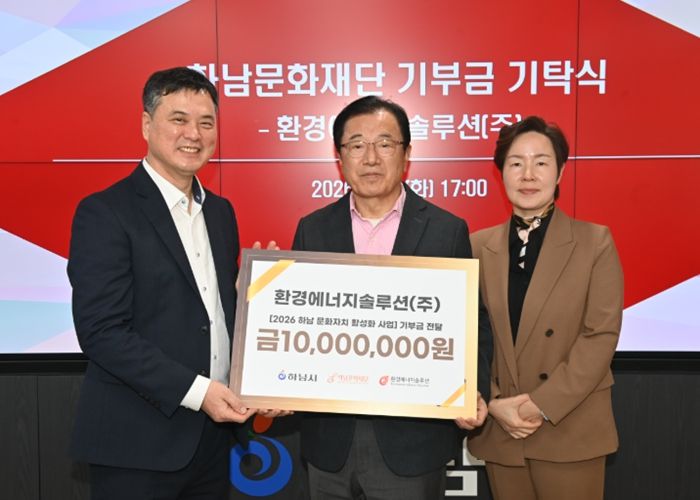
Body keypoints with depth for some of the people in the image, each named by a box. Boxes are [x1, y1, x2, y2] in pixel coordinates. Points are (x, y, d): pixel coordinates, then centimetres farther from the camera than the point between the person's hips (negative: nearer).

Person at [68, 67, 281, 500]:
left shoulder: (221, 211, 9)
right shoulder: (104, 213, -11)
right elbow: (102, 332, -16)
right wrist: (195, 390, -19)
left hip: (213, 435, 6)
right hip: (138, 444, -6)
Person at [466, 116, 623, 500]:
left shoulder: (595, 242, -2)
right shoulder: (479, 246, 4)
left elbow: (601, 335, -8)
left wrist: (543, 405, -14)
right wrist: (493, 404, -9)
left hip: (570, 432, -2)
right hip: (498, 431, 2)